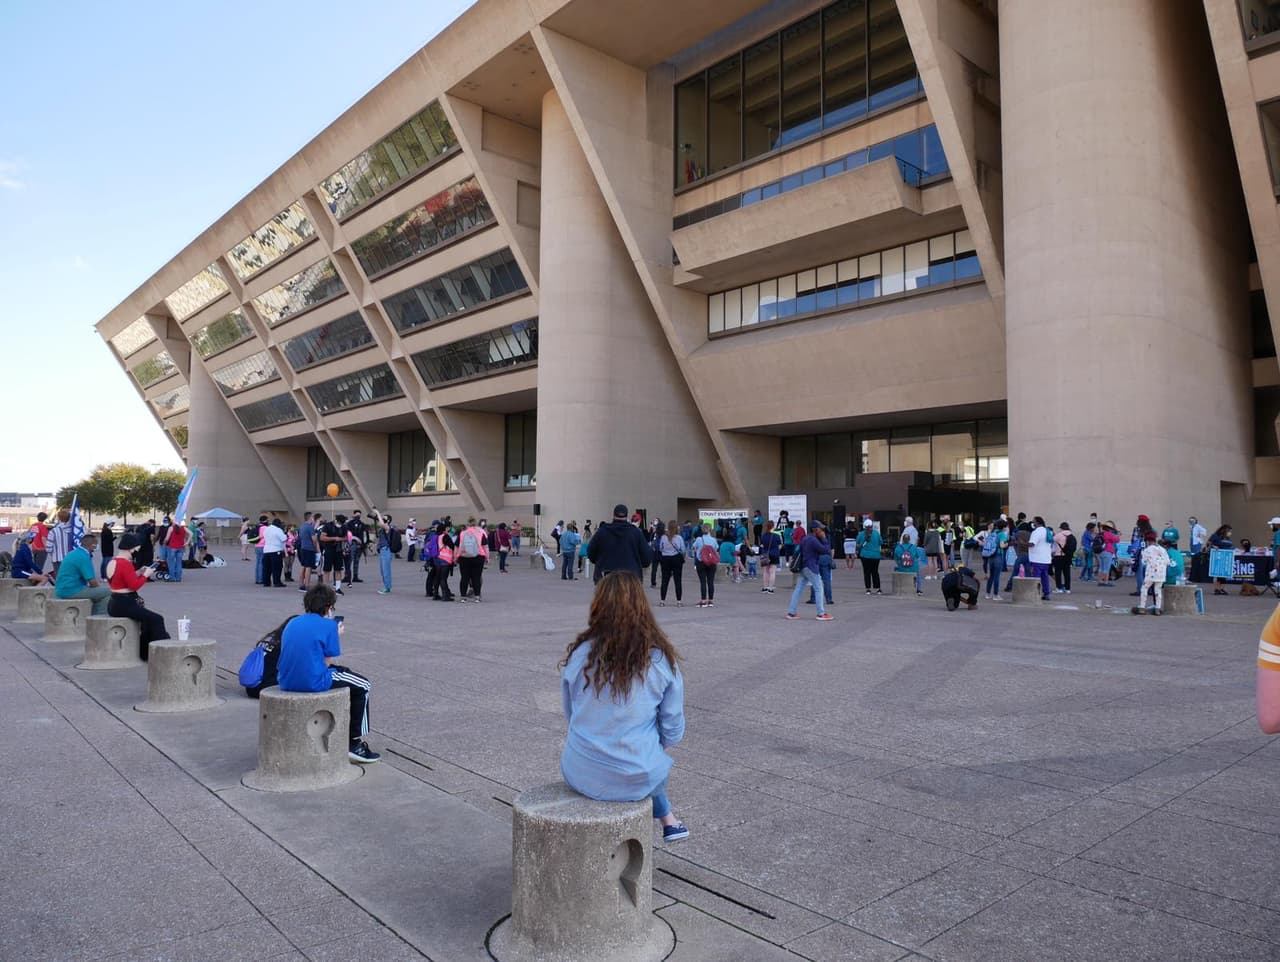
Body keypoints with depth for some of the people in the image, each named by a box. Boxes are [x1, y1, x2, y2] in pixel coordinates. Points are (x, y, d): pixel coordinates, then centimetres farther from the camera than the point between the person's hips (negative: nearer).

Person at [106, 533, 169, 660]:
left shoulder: (111, 562, 12)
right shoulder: (125, 564, -19)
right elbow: (134, 585, -20)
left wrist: (137, 573, 13)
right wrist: (146, 575, -6)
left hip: (113, 604, 11)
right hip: (124, 605, -11)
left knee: (148, 618, 20)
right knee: (157, 619, -11)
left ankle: (145, 653, 19)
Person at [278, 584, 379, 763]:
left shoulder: (292, 623, 13)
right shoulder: (328, 625, -7)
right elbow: (327, 662, -6)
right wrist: (337, 637, 7)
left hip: (285, 682, 8)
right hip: (313, 682, -8)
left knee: (341, 671, 33)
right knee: (362, 686, 13)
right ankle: (355, 743, 15)